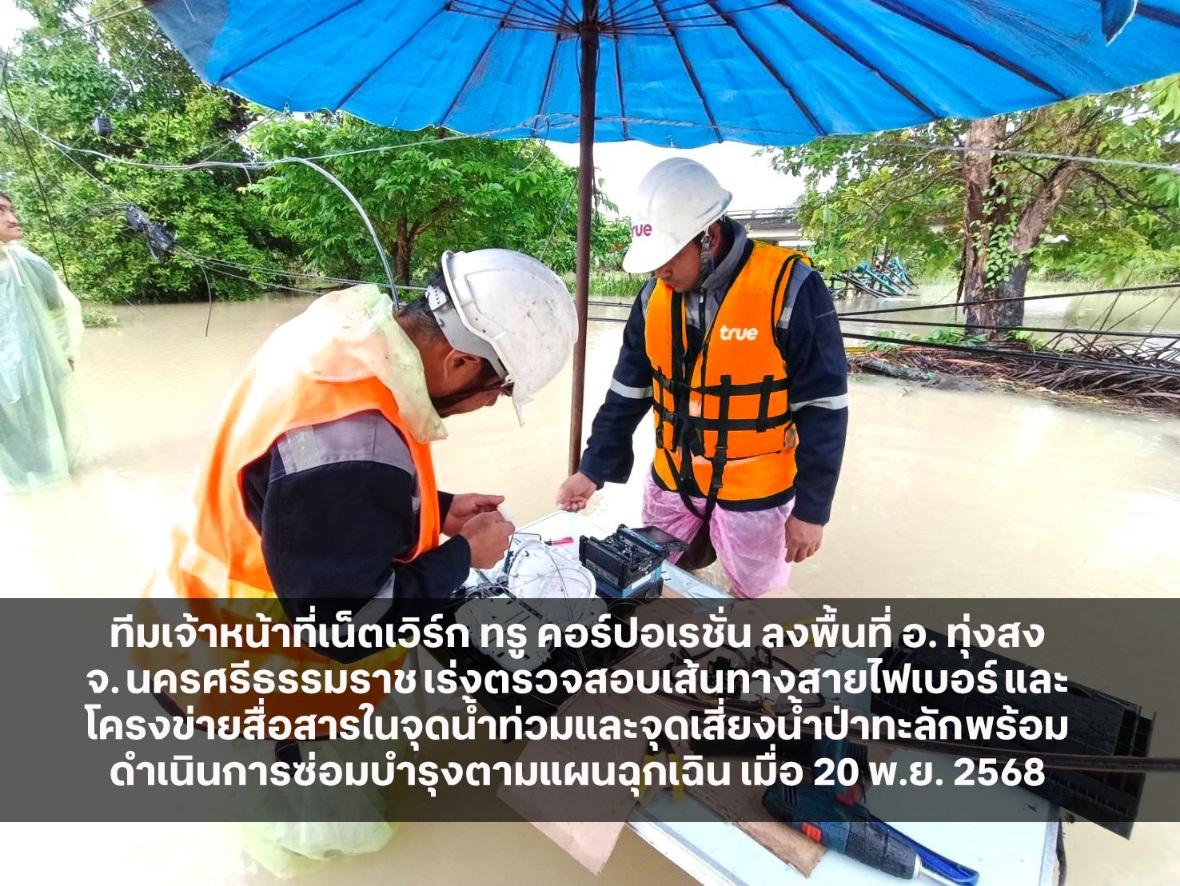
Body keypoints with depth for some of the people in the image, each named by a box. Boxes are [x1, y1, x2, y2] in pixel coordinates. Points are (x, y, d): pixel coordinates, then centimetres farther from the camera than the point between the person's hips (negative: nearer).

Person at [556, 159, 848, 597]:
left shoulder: (789, 288, -17)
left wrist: (811, 509, -11)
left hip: (754, 494, -4)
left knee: (758, 595, 15)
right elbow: (627, 391, 5)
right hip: (669, 485, 5)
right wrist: (593, 469, 2)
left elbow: (821, 407, -13)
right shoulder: (655, 295, -2)